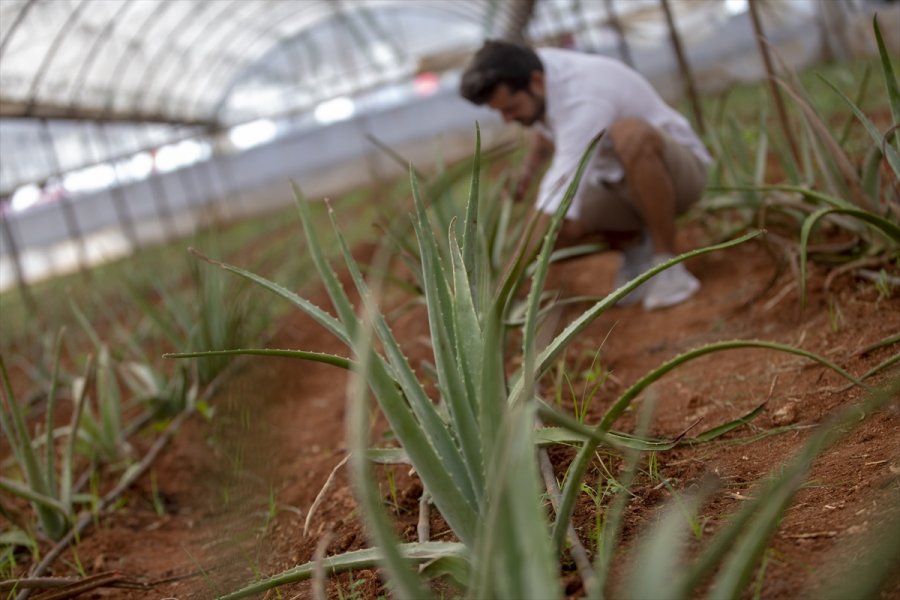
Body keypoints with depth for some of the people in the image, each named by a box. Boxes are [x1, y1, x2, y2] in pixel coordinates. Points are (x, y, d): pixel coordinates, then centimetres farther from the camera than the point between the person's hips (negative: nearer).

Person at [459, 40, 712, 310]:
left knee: (629, 133, -41)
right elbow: (544, 129, 17)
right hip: (616, 177, 7)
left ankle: (667, 263, -24)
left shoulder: (583, 103, -34)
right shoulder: (535, 66, -9)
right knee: (558, 225, -23)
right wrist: (526, 171, -3)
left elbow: (557, 207, -39)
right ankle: (634, 245, 6)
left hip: (678, 167, -7)